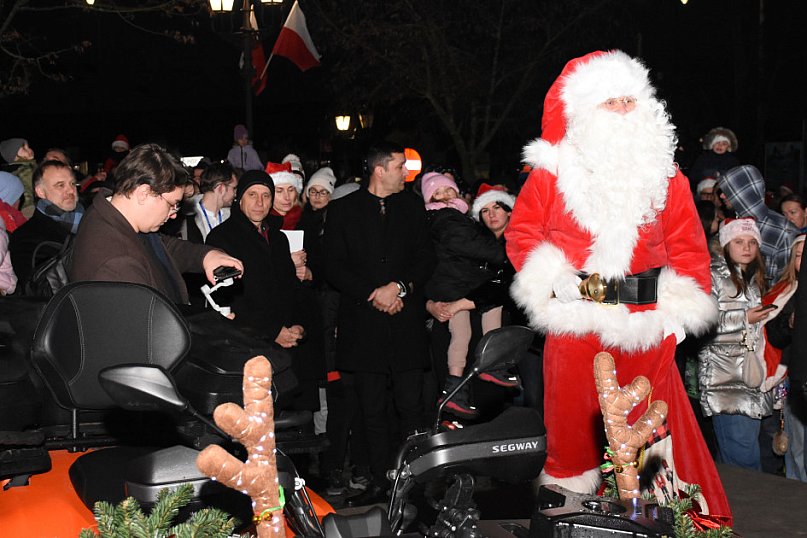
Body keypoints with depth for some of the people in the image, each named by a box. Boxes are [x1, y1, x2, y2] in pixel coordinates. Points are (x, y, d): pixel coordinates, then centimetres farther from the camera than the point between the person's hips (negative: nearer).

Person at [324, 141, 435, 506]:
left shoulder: (412, 206, 13)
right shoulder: (343, 210, 6)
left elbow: (425, 258, 9)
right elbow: (334, 267, 0)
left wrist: (401, 287, -7)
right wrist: (373, 294, -9)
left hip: (407, 323, 1)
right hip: (364, 322, -1)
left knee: (411, 407, -2)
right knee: (373, 411, 4)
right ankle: (380, 483, 12)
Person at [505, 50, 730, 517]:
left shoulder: (665, 173, 6)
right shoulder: (553, 172, 1)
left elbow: (687, 242, 8)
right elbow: (522, 229, 5)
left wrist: (685, 306, 1)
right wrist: (550, 279, -8)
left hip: (646, 324, 1)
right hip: (574, 319, -1)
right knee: (574, 418, 8)